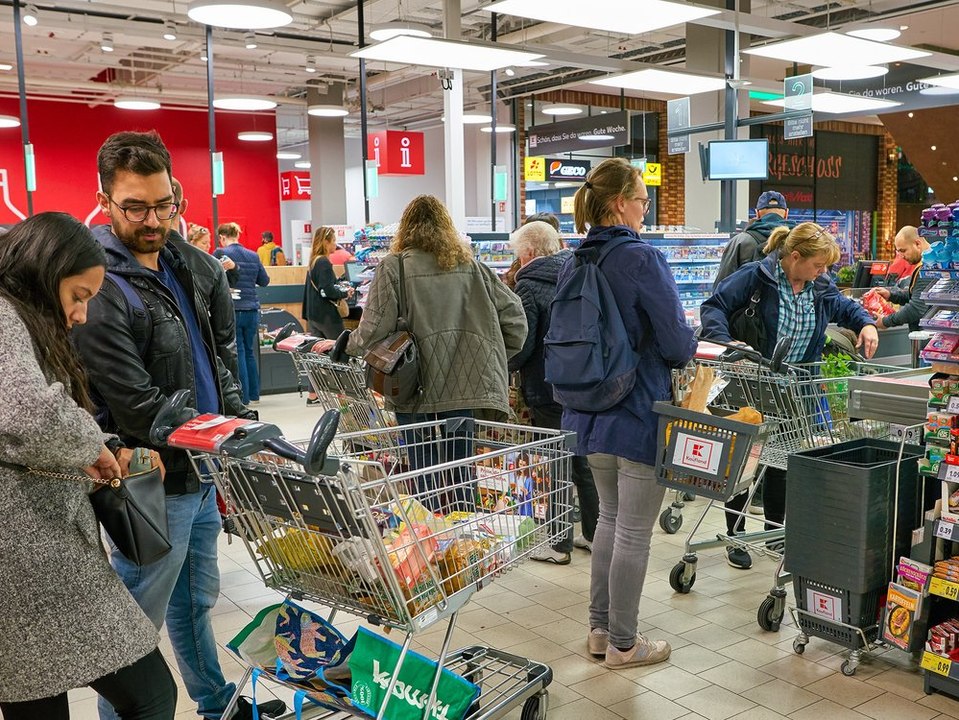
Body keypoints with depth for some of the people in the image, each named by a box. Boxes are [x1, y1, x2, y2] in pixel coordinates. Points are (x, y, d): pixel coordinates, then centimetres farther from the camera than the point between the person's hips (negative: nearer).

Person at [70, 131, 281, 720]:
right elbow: (138, 407, -24)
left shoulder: (174, 263, 9)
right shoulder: (100, 287, -19)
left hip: (202, 476, 9)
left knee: (197, 602, 24)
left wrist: (246, 424, 5)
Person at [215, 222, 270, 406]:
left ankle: (243, 397, 3)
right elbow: (264, 281, 13)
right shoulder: (253, 256, 6)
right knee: (250, 351, 15)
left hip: (231, 310, -4)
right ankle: (254, 394, 21)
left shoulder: (220, 253, -7)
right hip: (252, 310, 4)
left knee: (238, 354, 1)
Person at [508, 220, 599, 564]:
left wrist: (502, 370, 0)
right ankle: (594, 533, 26)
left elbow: (521, 345, -17)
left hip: (549, 390, -7)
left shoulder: (529, 286, -14)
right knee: (585, 461, 17)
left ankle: (558, 543, 11)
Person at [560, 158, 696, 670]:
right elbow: (677, 343, -17)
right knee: (634, 532, 5)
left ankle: (601, 628, 30)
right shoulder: (643, 259, -18)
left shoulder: (573, 263, 5)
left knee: (611, 517, 21)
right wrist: (687, 348, 6)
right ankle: (622, 645, 18)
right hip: (640, 414, -7)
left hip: (591, 414, 8)